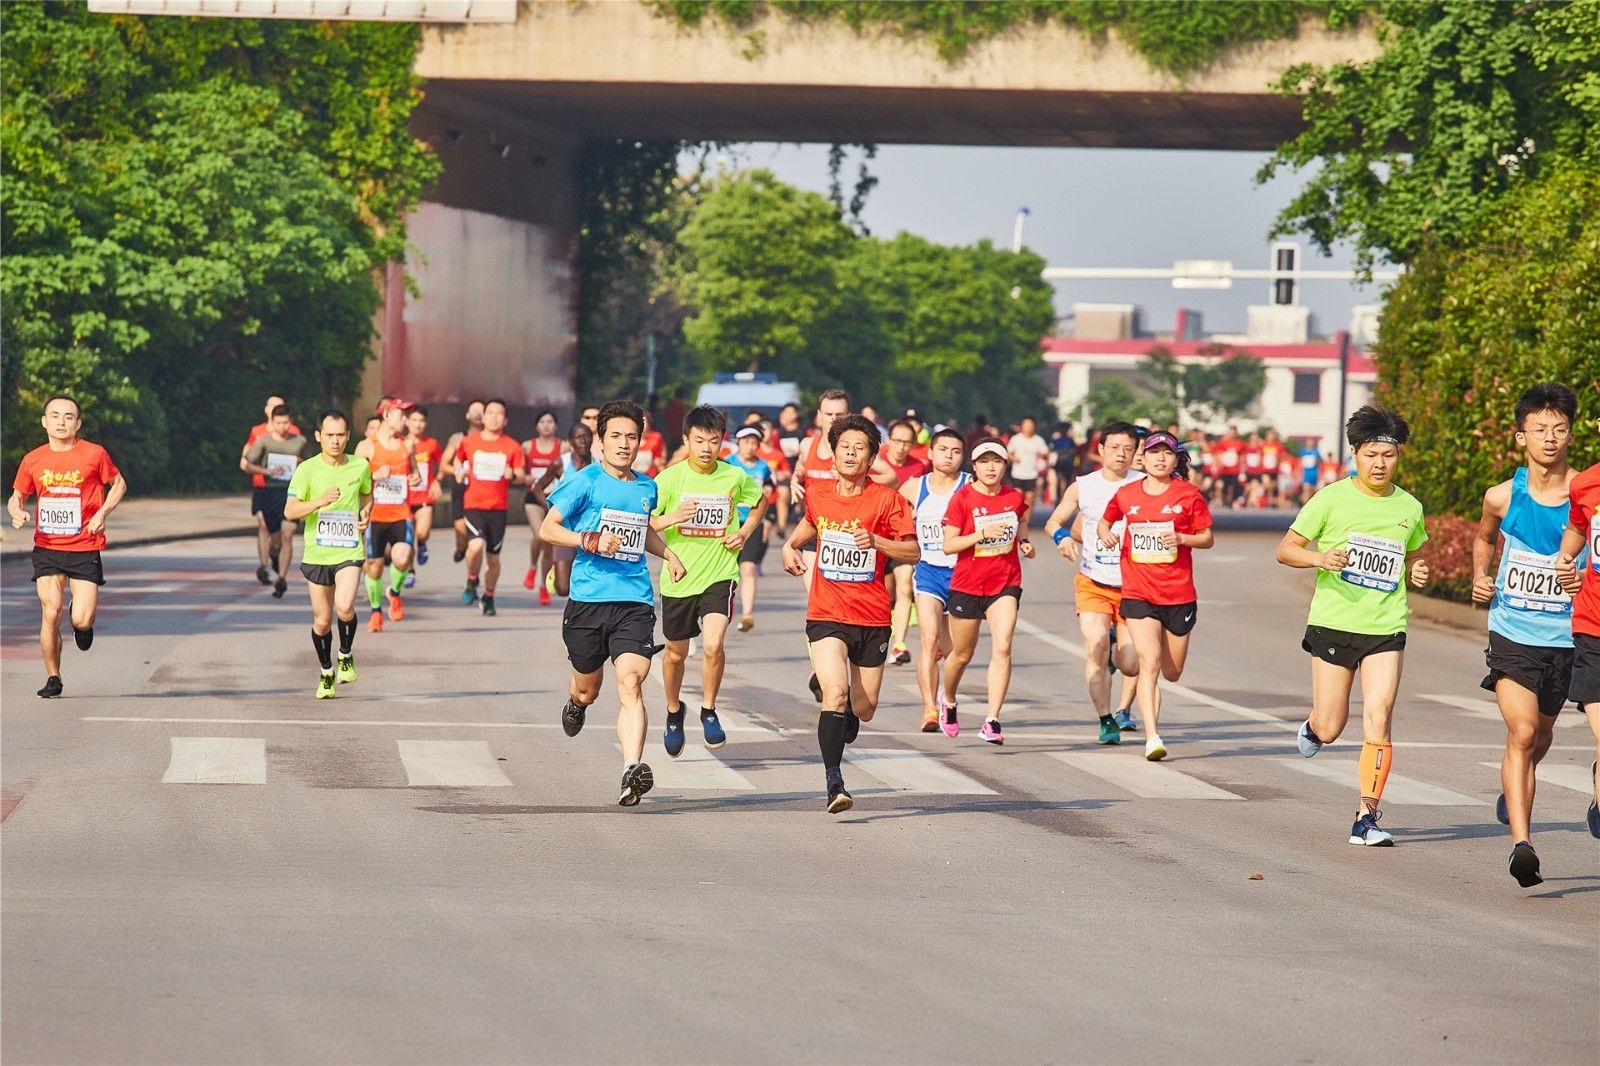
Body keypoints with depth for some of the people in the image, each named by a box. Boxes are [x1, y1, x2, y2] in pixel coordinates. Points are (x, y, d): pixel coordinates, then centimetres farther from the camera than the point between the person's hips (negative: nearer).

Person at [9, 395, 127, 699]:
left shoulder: (94, 455, -4)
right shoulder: (33, 460, 2)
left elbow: (119, 484, 11)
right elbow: (17, 496, 15)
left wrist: (103, 513, -5)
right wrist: (17, 512, -8)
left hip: (85, 549, -1)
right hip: (47, 548, 1)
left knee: (81, 621, -9)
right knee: (51, 614, -10)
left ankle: (82, 618, 30)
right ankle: (52, 679, 7)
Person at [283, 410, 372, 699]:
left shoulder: (360, 467, 2)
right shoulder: (307, 469, -7)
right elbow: (290, 512, -13)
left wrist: (365, 516, 3)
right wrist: (320, 501, -28)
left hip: (349, 552, 0)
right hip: (316, 554, 0)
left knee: (344, 607, -23)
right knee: (322, 621, 7)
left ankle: (346, 656, 4)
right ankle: (326, 673, 30)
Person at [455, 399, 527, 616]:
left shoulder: (511, 446, 2)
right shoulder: (469, 441, 3)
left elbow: (522, 477, 4)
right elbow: (458, 459, 22)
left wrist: (513, 475, -18)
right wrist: (459, 472, 1)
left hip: (498, 507, 1)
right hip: (473, 504, -1)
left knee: (493, 556, 8)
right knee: (476, 545, -25)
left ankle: (489, 597, 29)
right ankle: (472, 581, 4)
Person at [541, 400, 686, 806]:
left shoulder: (646, 488, 13)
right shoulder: (585, 481, -2)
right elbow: (547, 529, -3)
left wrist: (670, 556, 20)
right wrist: (590, 540, -16)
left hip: (635, 601, 2)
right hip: (588, 600, -2)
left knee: (630, 684, -18)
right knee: (588, 689, 14)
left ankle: (632, 771, -30)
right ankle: (576, 705, 53)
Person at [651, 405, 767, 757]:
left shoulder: (736, 478, -5)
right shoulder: (669, 479, -10)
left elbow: (759, 503, 17)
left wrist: (745, 532, 2)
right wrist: (672, 518, -26)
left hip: (719, 575, -1)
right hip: (678, 579, 1)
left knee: (713, 645, -21)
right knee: (676, 653, 15)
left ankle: (709, 711, 1)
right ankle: (674, 712, 42)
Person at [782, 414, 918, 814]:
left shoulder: (887, 499, -5)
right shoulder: (816, 495, 3)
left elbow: (913, 551, -5)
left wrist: (875, 541, -20)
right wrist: (791, 546, 8)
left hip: (872, 618, 0)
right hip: (827, 615, 0)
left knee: (863, 710, 10)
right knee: (835, 691, -23)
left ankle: (844, 723, 49)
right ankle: (834, 783, -23)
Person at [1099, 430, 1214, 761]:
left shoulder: (1189, 495, -1)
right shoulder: (1126, 494, 4)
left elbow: (1208, 538, 4)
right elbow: (1105, 520, 21)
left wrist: (1182, 539, -15)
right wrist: (1106, 534, -1)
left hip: (1179, 594, 1)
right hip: (1138, 594, -1)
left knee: (1172, 672, 10)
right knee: (1149, 663, -17)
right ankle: (1152, 737, -18)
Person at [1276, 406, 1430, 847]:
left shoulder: (1409, 508, 8)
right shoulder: (1332, 498, -3)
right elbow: (1285, 549, 0)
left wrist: (1416, 573, 2)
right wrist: (1319, 558, -20)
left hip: (1386, 629, 2)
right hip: (1334, 624, -2)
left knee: (1377, 720, -12)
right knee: (1330, 730, 3)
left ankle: (1367, 816, -7)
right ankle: (1313, 725, 40)